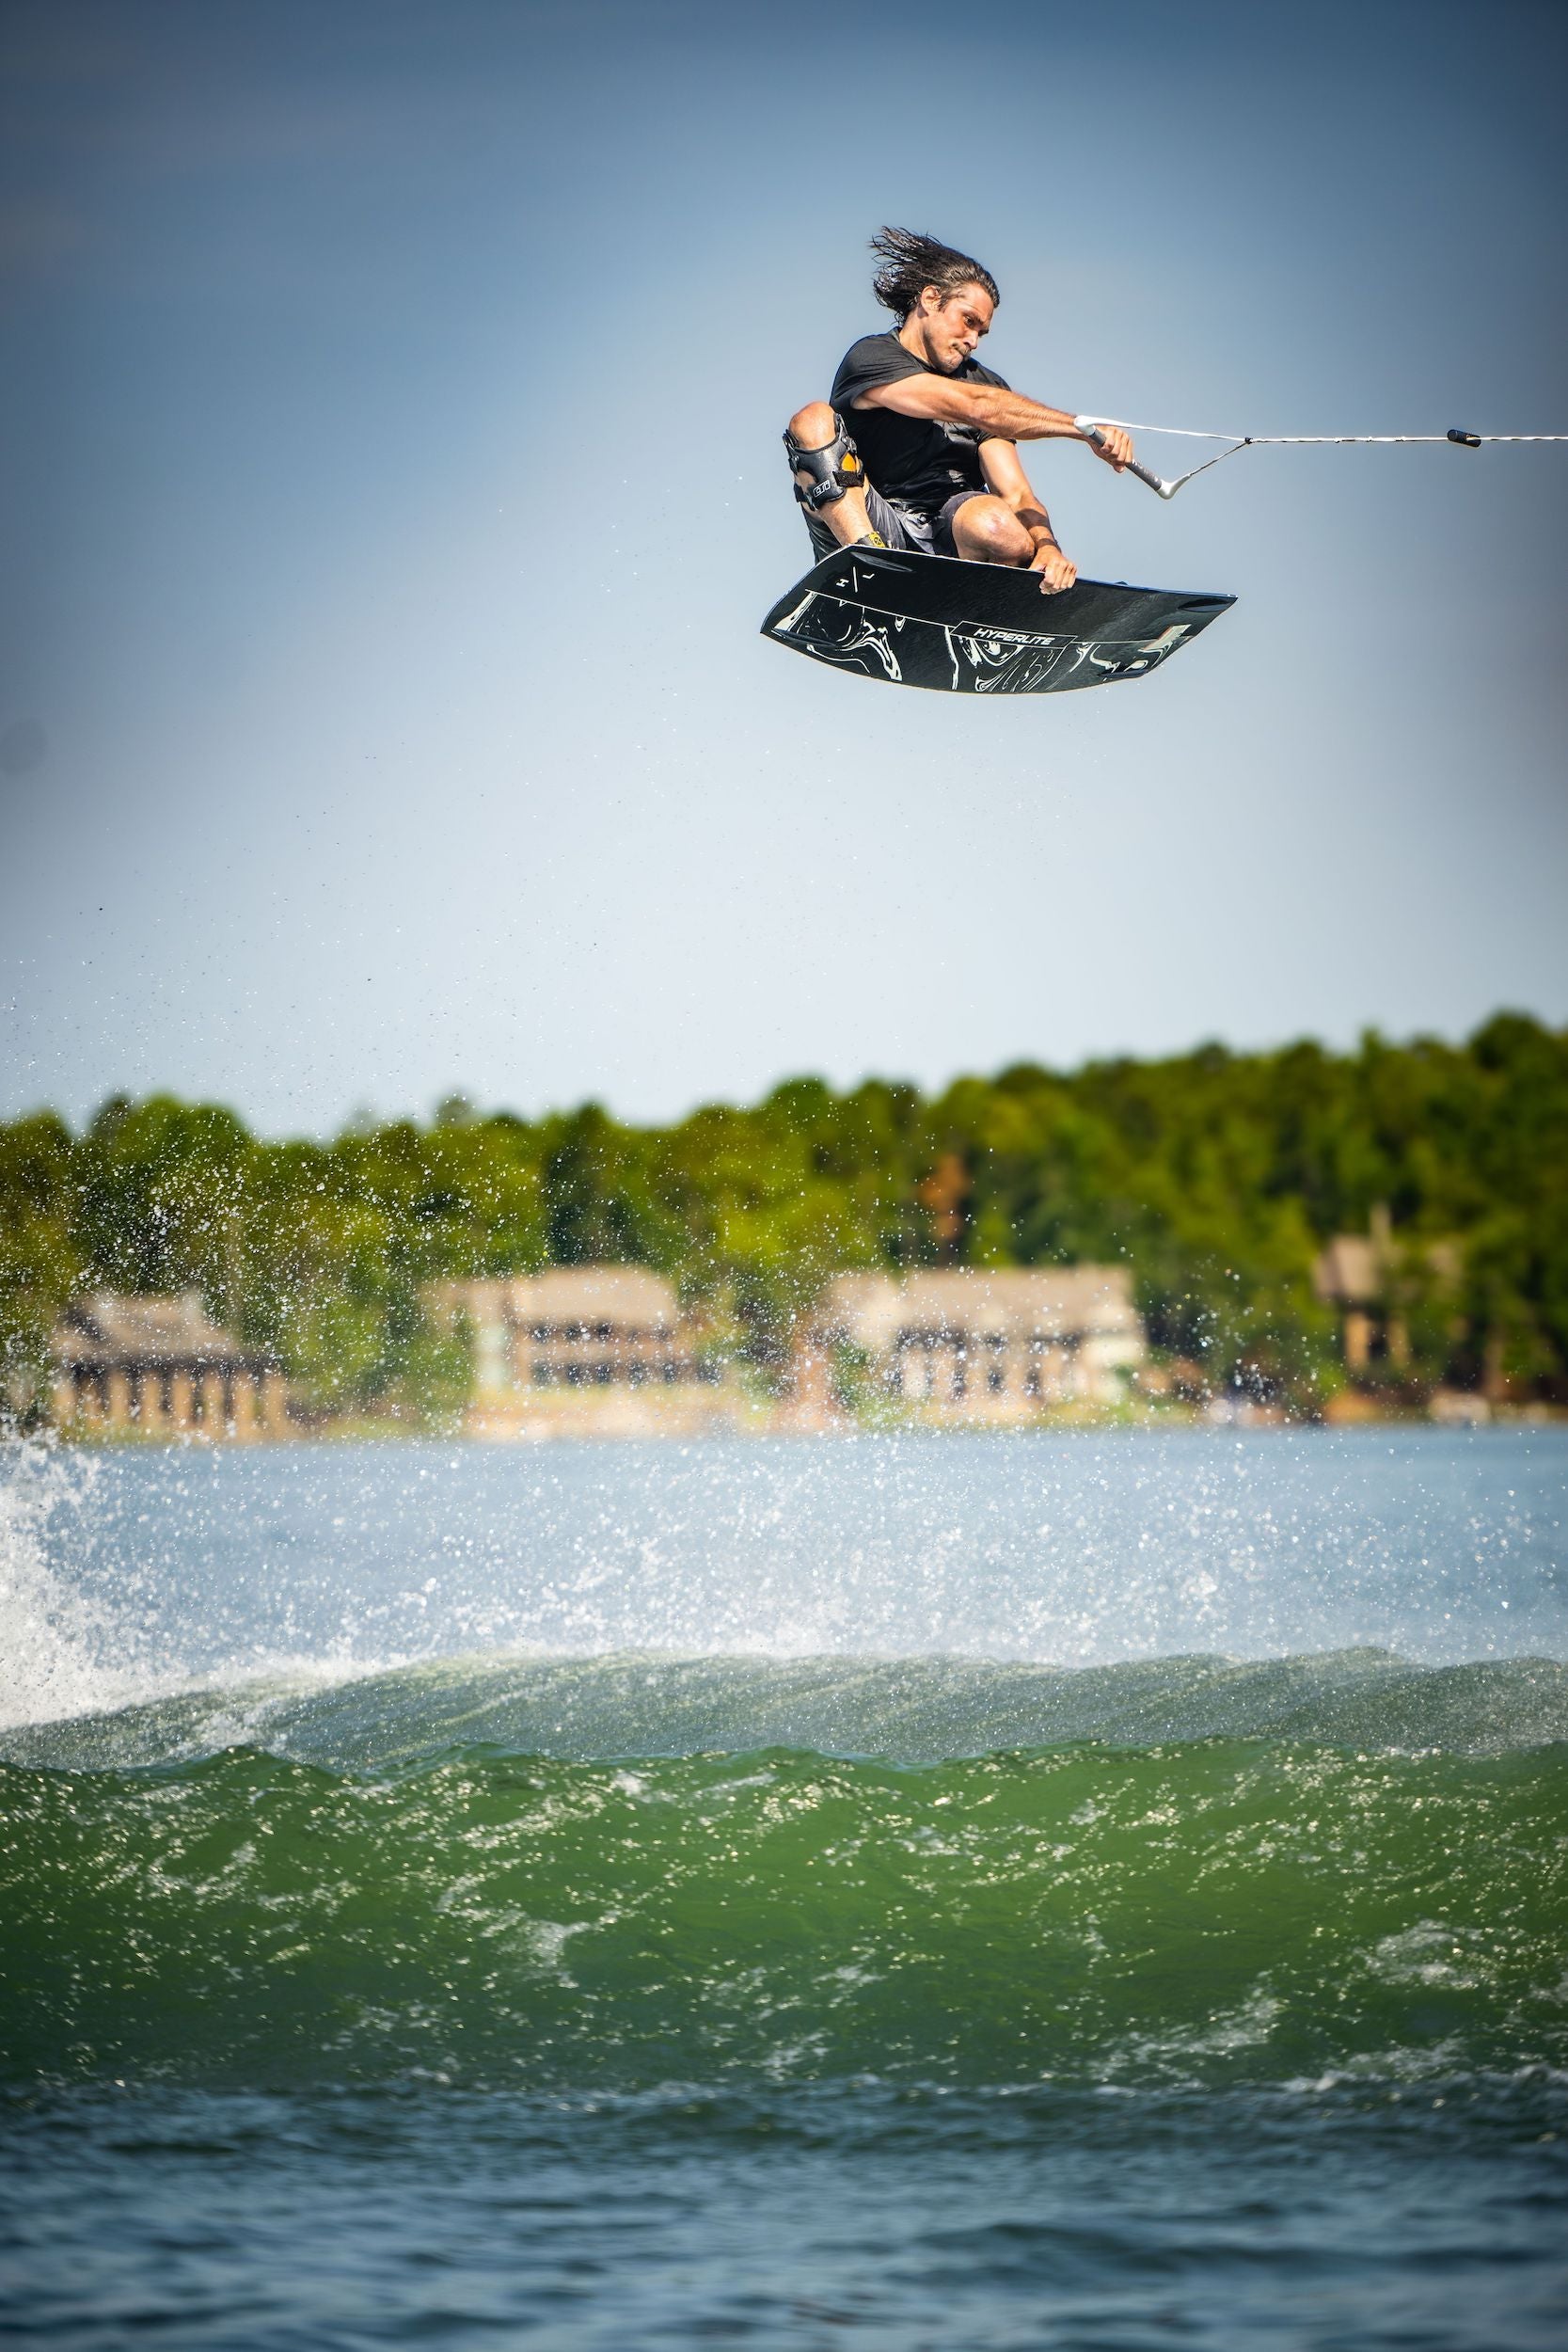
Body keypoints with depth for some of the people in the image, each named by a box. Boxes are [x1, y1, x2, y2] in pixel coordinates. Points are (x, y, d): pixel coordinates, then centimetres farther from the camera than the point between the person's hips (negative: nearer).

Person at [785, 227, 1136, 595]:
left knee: (996, 526, -35)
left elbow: (1015, 493, 3)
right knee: (813, 420, -26)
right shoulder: (870, 358, -2)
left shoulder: (984, 382, 16)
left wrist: (1047, 547, -20)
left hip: (952, 542, 2)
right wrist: (1083, 427, -23)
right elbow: (975, 407, -16)